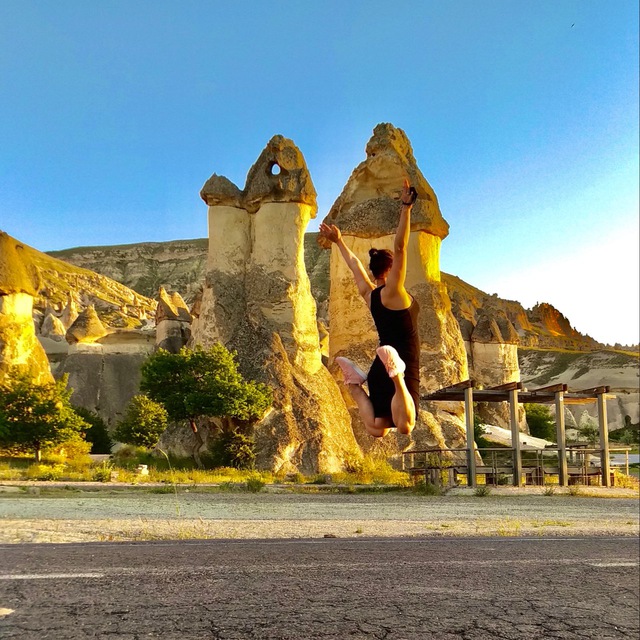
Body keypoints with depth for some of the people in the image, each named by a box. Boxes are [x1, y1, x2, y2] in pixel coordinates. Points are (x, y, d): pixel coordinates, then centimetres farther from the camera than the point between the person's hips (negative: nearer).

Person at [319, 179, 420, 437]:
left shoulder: (369, 294, 11)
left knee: (377, 429, 9)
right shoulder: (392, 291, -8)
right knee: (404, 426, -24)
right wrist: (406, 208, -22)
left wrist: (338, 242, 39)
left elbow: (355, 265, 26)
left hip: (381, 368, 8)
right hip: (404, 364, -8)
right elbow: (399, 247, -18)